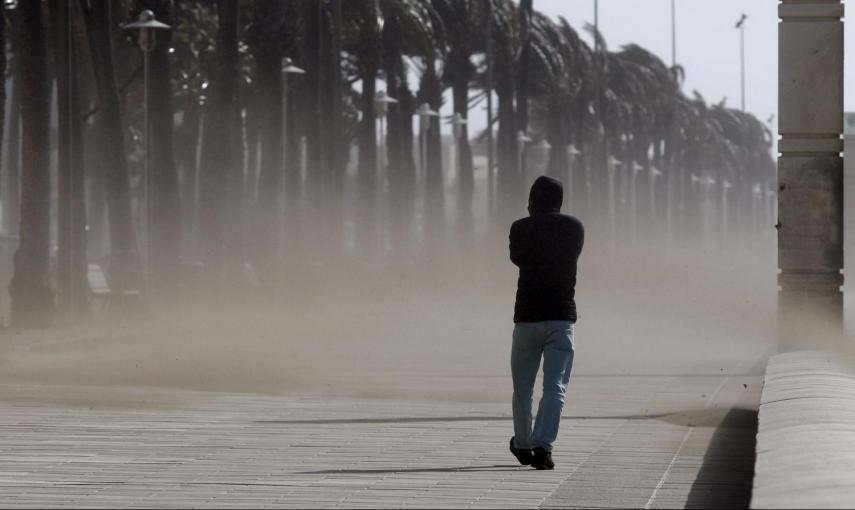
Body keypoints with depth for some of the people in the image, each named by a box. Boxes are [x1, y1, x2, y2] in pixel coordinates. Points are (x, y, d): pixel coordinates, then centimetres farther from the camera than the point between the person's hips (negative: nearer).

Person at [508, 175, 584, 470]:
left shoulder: (521, 228, -2)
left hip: (527, 316, 0)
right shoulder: (575, 228, 4)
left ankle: (523, 445, 28)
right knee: (555, 386, -5)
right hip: (563, 316, 0)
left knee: (522, 387, 14)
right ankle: (543, 445, -20)